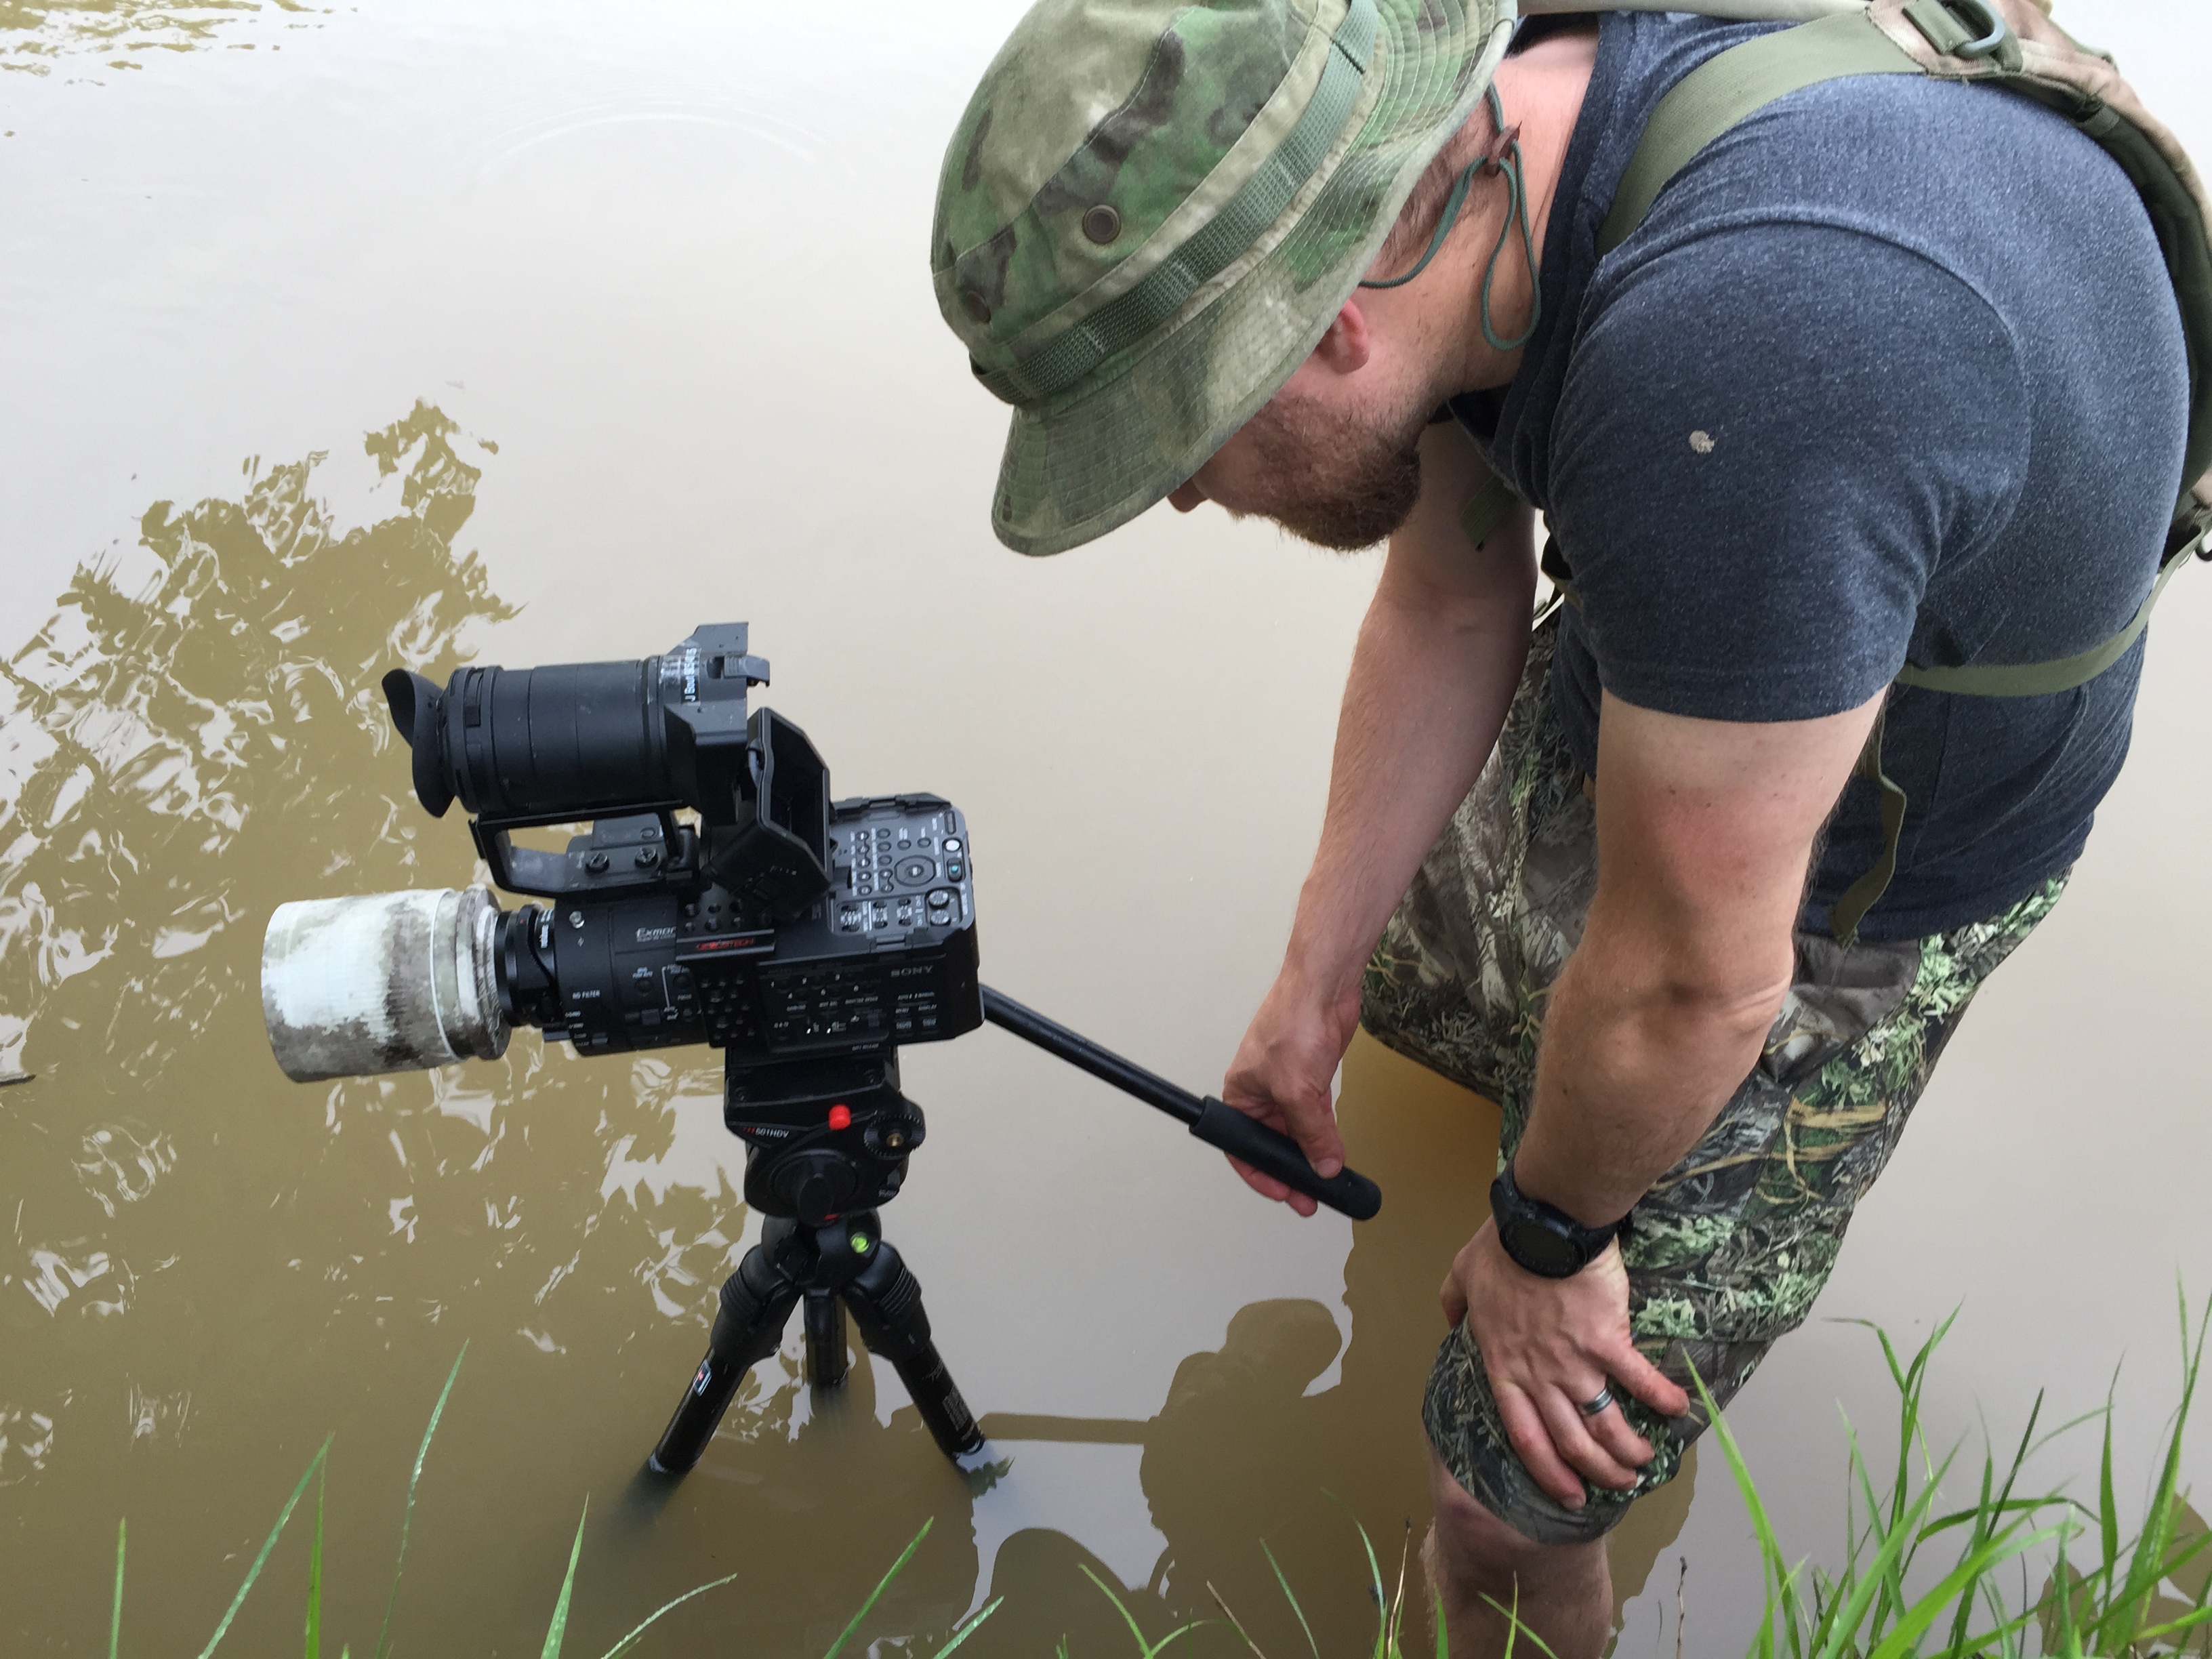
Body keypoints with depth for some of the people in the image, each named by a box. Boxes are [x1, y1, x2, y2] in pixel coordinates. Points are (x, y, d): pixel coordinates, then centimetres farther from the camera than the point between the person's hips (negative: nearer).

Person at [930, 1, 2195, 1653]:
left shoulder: (1737, 375, -45)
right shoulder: (1447, 162, -18)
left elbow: (1697, 978, -31)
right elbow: (1448, 612, -3)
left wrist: (1545, 1237, -11)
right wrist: (1314, 984, 4)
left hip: (1836, 876, -7)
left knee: (1513, 1489, 2)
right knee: (1401, 972, 33)